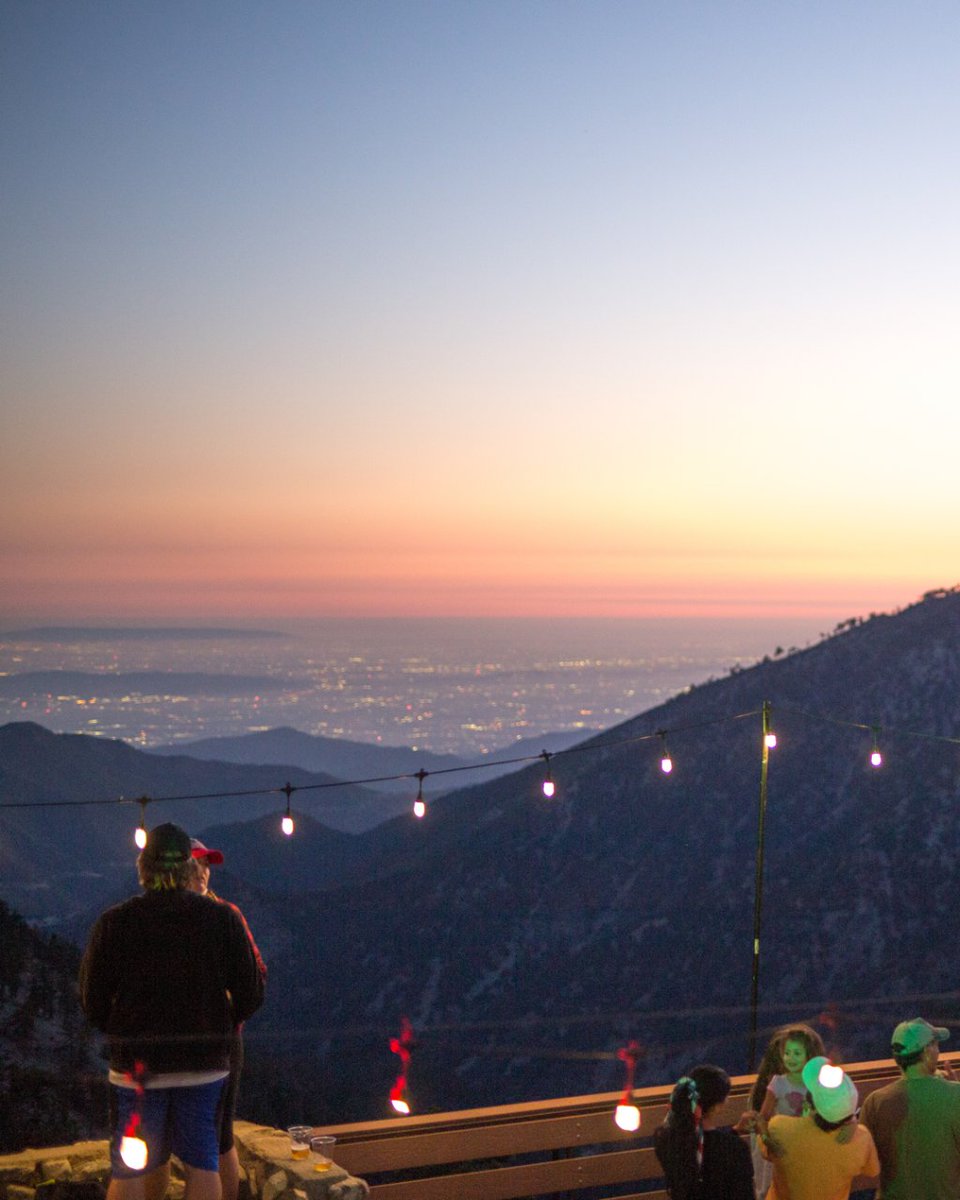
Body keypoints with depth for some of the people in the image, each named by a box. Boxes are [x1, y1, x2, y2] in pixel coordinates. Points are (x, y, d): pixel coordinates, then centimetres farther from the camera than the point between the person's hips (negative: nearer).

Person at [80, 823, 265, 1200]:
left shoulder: (114, 922, -6)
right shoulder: (223, 918, -4)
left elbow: (92, 1000, -1)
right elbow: (251, 993, 0)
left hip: (136, 1063, -1)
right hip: (206, 1061, 1)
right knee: (203, 1165, 9)